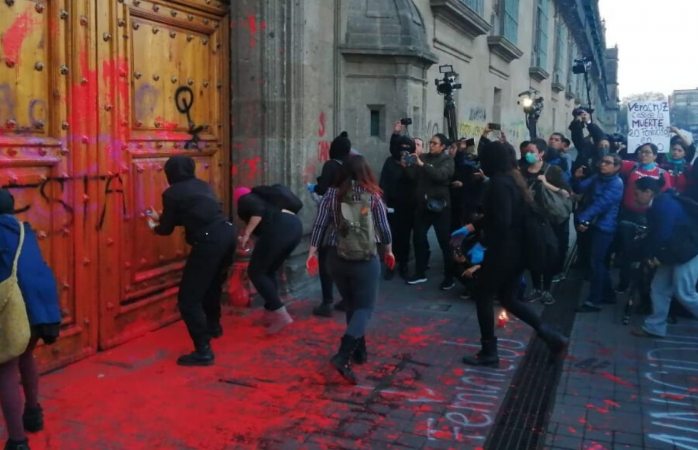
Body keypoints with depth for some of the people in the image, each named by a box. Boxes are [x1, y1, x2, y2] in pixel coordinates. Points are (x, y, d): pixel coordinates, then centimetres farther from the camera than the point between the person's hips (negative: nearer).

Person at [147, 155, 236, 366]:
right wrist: (160, 218, 40)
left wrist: (154, 226, 33)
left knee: (188, 298, 0)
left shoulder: (172, 193, 0)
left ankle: (203, 351, -3)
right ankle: (213, 326, 53)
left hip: (209, 241, -8)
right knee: (212, 283, 32)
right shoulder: (202, 185, 20)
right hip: (227, 233, 8)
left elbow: (167, 229, 9)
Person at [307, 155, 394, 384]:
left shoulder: (332, 193, -1)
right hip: (365, 260, -3)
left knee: (352, 305, 20)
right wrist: (388, 251, 15)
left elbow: (319, 224, -4)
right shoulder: (373, 196, -5)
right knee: (364, 308, 2)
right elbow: (384, 228, 0)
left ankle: (360, 351, 29)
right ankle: (343, 356, -15)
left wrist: (312, 251, 1)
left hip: (337, 258, 3)